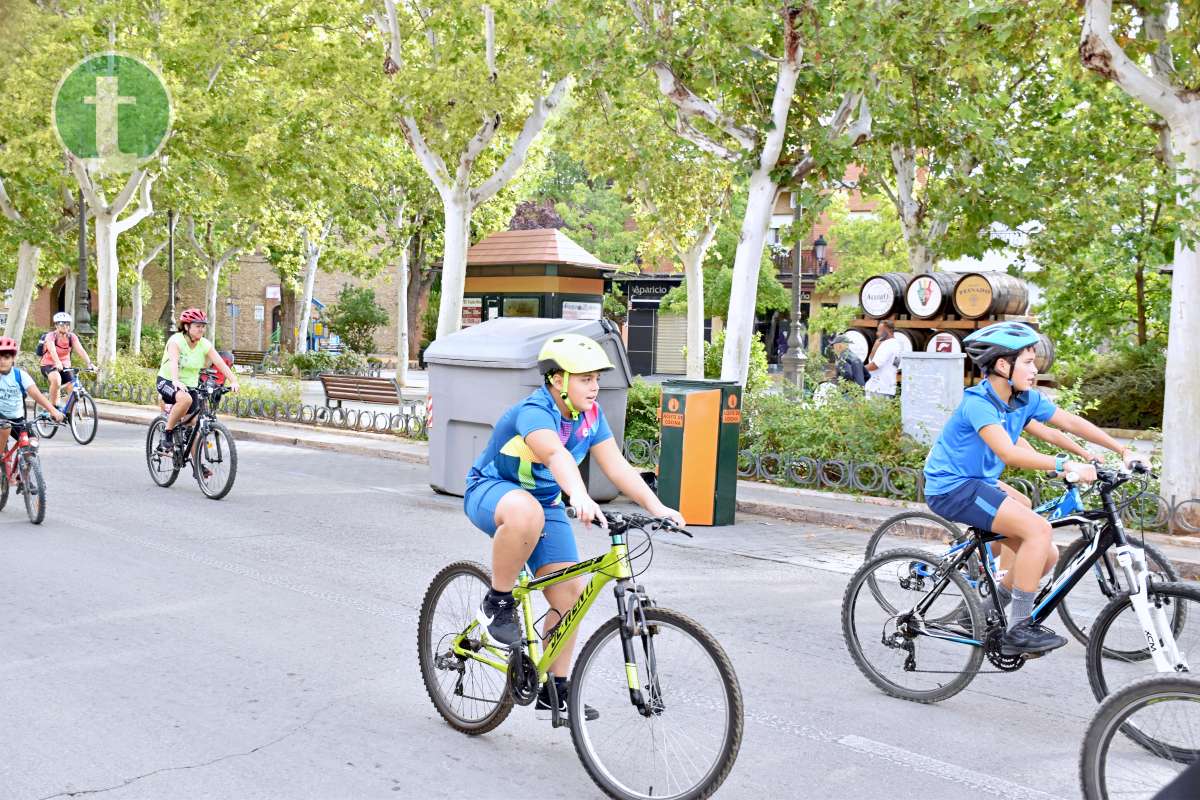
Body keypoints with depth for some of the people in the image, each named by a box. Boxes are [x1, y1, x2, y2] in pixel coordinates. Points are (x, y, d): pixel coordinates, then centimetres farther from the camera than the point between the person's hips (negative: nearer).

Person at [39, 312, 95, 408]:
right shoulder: (51, 336, -16)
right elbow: (52, 351, -35)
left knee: (73, 390, -13)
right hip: (49, 365, -4)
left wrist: (89, 363, -36)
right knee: (56, 380, -36)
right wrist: (58, 363, -53)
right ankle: (53, 406, -19)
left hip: (65, 366, 4)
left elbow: (81, 350, -20)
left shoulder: (72, 337, -6)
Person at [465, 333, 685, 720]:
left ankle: (554, 688, 11)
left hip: (545, 503, 7)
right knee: (527, 512, -43)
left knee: (570, 594, -4)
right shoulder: (533, 412, -28)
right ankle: (498, 602, -21)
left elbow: (616, 466, -11)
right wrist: (580, 497, -65)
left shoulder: (591, 416, -5)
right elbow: (556, 455, -47)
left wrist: (656, 507, -23)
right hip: (492, 491, -7)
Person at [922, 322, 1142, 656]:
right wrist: (1065, 465, -38)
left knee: (1048, 556, 4)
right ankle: (1019, 628, -15)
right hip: (951, 488, -9)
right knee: (1038, 529, -24)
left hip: (980, 483, 9)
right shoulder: (978, 403, -22)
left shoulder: (1026, 399, 2)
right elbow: (1009, 454, -34)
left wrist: (1123, 451, 0)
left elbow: (1071, 422, 5)